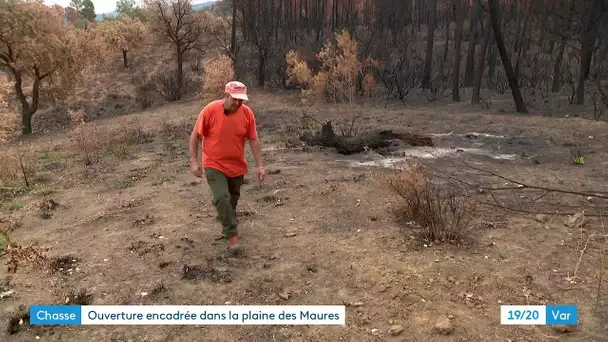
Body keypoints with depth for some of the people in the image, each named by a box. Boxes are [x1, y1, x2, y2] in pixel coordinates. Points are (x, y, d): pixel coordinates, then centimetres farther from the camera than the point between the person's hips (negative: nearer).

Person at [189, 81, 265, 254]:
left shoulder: (247, 113, -9)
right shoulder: (210, 110, -16)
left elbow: (253, 140, -3)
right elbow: (195, 136, -9)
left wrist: (259, 165, -6)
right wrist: (194, 161, -12)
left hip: (237, 165, 4)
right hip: (214, 165, -3)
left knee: (233, 199, 17)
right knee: (222, 198, -18)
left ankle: (228, 226, 41)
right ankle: (232, 235, -7)